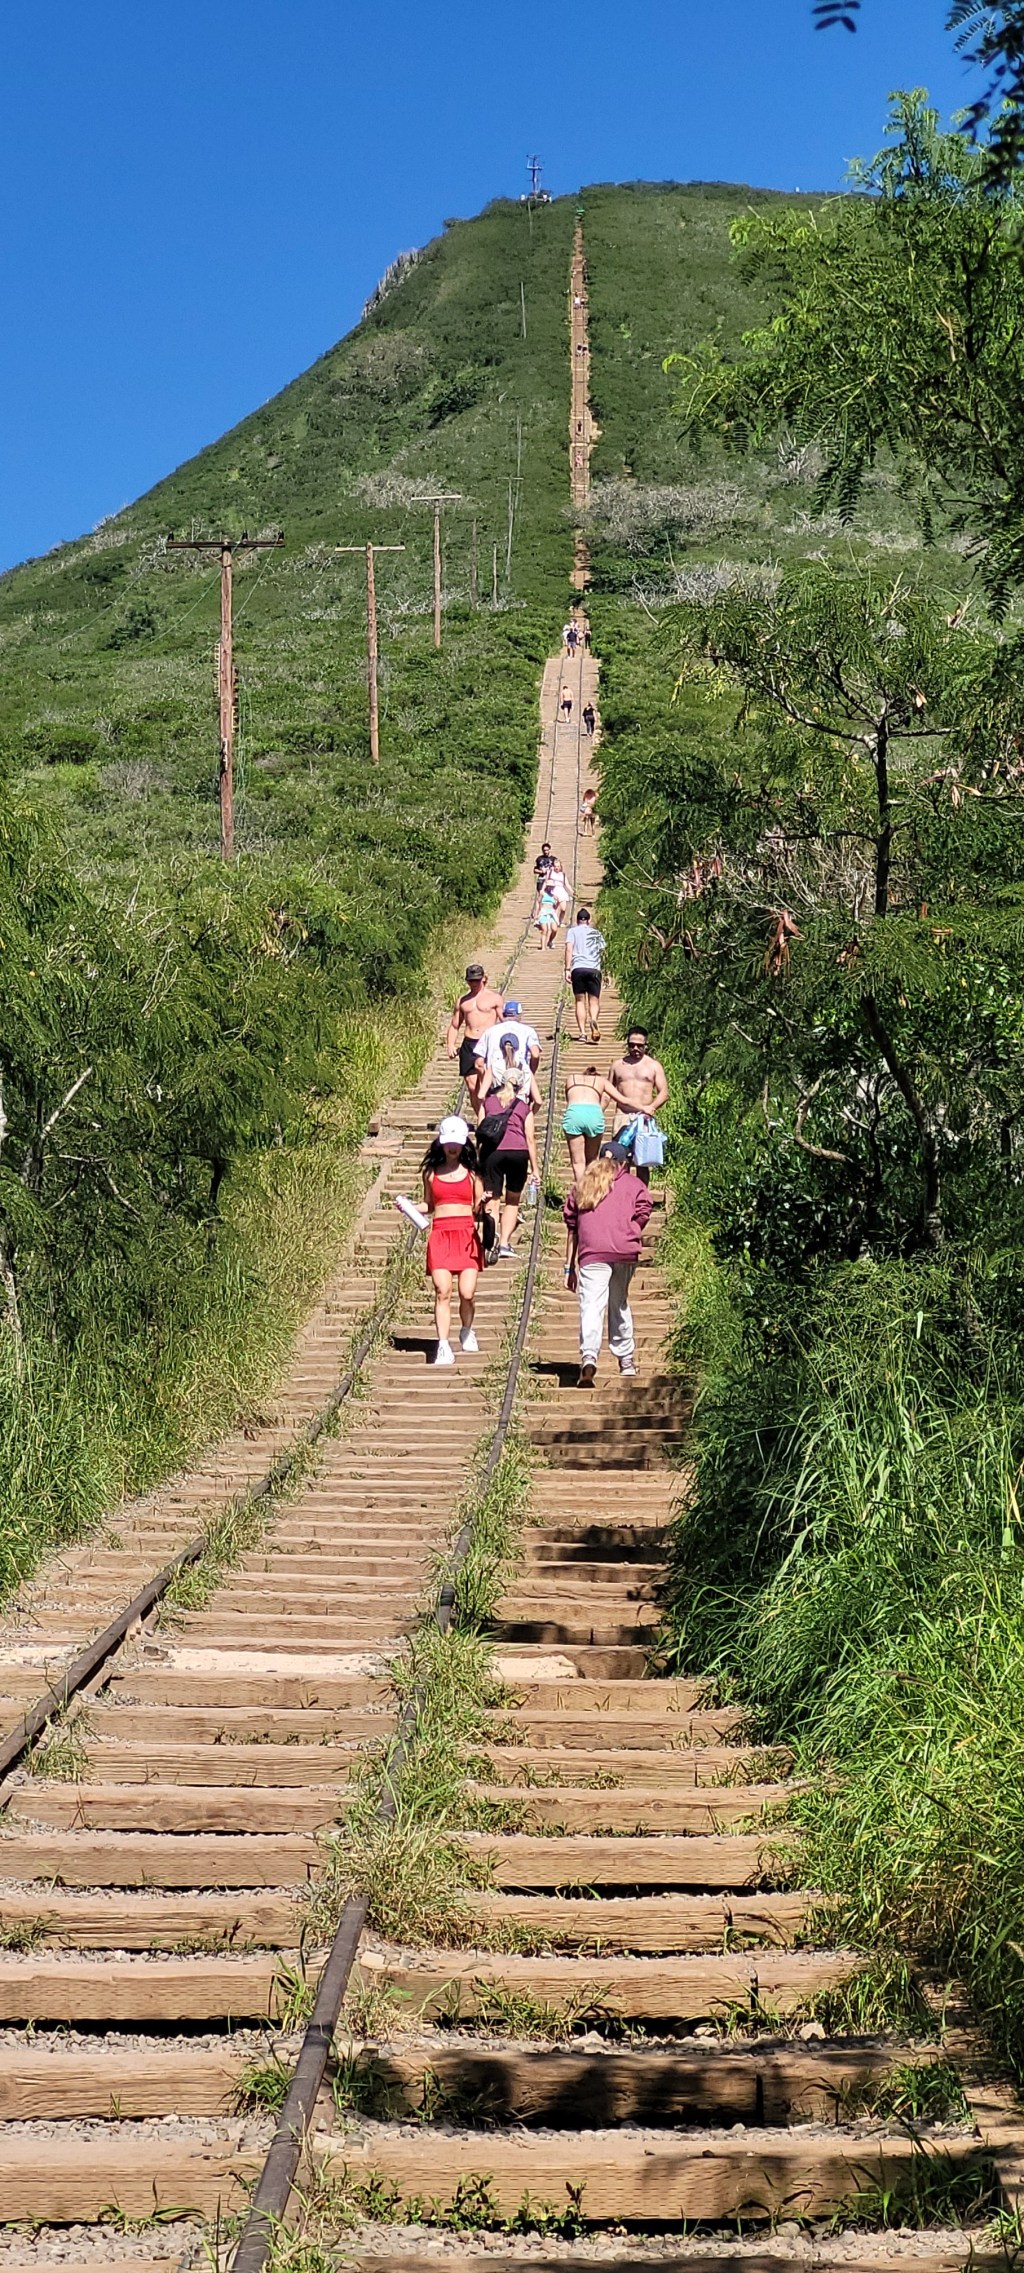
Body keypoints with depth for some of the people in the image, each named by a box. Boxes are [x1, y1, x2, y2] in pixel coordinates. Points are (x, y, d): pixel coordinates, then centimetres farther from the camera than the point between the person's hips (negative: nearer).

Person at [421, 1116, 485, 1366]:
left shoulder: (472, 1173, 10)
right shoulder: (431, 1172, 12)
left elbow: (477, 1209, 11)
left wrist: (482, 1204, -11)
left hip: (467, 1235, 0)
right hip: (440, 1235, 0)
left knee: (467, 1293, -7)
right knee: (442, 1291, -13)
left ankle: (467, 1331, 24)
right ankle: (443, 1346, -13)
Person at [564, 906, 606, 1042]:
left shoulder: (572, 931, 12)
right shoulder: (596, 933, 20)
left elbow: (569, 949, -1)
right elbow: (602, 953, 20)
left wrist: (567, 969, -5)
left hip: (578, 968, -1)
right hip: (594, 969, 1)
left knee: (580, 1000, 3)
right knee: (594, 1001, 2)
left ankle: (582, 1032, -7)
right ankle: (593, 1020, -31)